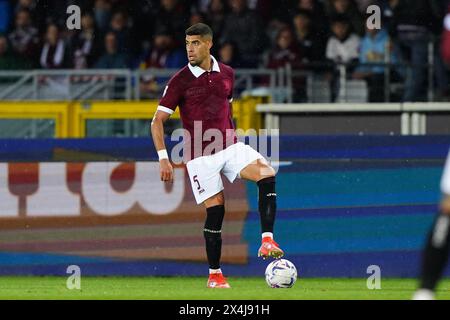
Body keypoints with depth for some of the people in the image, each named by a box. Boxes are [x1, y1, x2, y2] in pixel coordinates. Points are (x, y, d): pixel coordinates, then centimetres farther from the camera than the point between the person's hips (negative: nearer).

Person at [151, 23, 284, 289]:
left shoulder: (227, 74, 7)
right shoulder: (180, 81, -6)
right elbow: (158, 121, -5)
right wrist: (164, 159, -14)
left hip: (230, 147, 4)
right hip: (200, 156, -4)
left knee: (267, 174, -21)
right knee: (216, 210, -7)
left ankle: (267, 241, -22)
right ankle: (215, 275, 8)